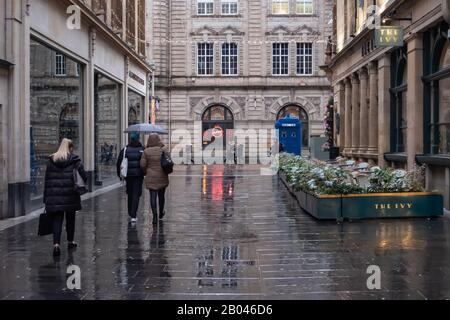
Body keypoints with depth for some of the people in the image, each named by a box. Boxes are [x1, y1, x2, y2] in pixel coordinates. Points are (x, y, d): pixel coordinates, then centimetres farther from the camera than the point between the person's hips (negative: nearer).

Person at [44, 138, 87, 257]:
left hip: (54, 195, 2)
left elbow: (47, 179, 8)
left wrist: (46, 198, 11)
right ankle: (70, 241, 29)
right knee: (70, 218, 15)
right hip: (70, 194, -2)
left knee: (57, 219, 2)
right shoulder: (74, 159, -1)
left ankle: (56, 244, -14)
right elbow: (83, 174, -14)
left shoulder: (52, 159, 7)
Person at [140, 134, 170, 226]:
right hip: (162, 177, 1)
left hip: (151, 177, -1)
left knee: (153, 196, 1)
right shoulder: (164, 149, -5)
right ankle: (161, 213, 36)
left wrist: (145, 172, 14)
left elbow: (142, 164, -5)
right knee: (161, 195, 18)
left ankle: (155, 216, -12)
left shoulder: (146, 151, -6)